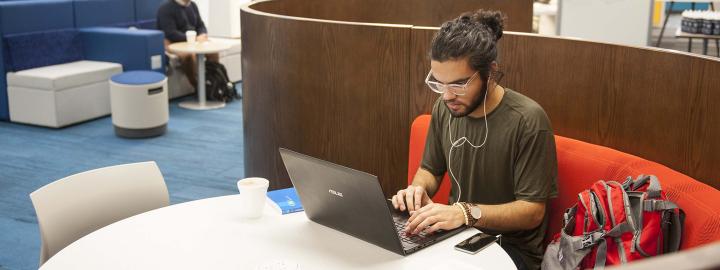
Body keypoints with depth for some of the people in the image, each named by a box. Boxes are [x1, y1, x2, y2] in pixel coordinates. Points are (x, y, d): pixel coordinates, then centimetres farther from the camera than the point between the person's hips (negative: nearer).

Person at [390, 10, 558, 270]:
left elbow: (532, 211, -18)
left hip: (510, 247, -5)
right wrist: (418, 189, -11)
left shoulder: (528, 120, -21)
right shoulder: (444, 108, -2)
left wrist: (467, 213, -32)